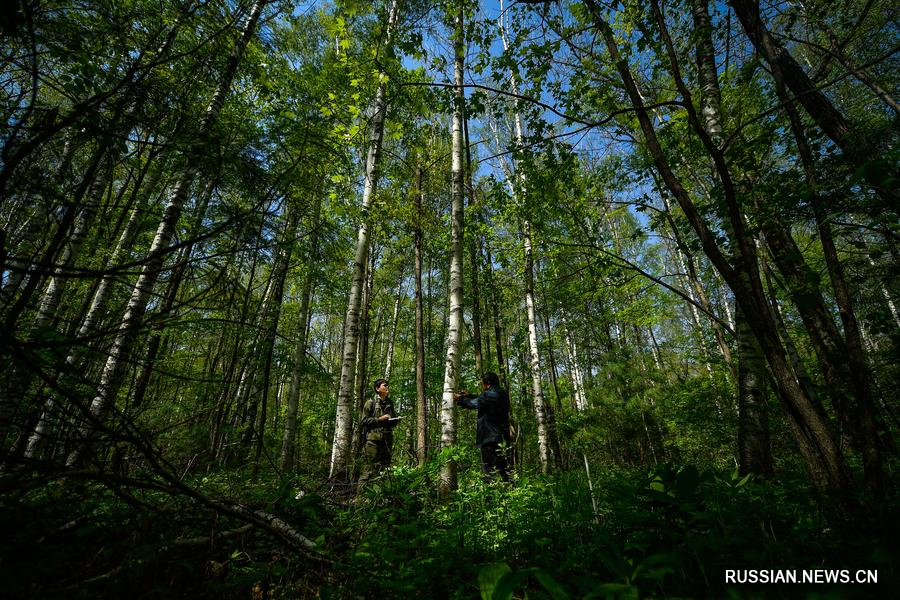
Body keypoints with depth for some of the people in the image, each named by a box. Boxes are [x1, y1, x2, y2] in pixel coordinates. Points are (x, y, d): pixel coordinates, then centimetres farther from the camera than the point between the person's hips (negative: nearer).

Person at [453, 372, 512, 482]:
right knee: (504, 470, 16)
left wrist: (459, 399, 14)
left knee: (490, 471, -3)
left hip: (490, 438, -9)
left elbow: (474, 403, -2)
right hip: (503, 439, 9)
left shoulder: (489, 394, -15)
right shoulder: (502, 394, 12)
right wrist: (469, 395, 27)